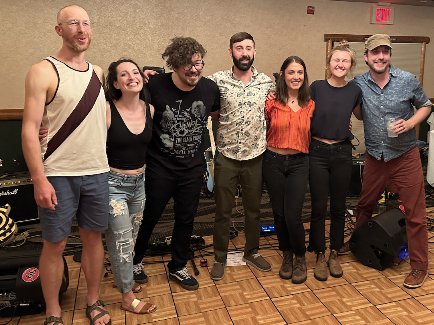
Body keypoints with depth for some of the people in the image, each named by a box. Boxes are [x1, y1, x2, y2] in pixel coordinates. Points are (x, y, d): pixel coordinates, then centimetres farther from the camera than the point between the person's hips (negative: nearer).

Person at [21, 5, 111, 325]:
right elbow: (30, 129, -11)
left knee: (93, 237, 13)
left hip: (97, 171, 5)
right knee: (55, 244, 6)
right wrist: (39, 179, -16)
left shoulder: (98, 73, 11)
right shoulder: (44, 71, -5)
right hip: (58, 175, -4)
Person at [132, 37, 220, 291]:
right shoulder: (155, 85, -16)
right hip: (160, 167, -3)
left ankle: (178, 268, 36)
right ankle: (135, 261, 39)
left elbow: (216, 114, 15)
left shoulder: (210, 88, -5)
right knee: (149, 217, 11)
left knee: (186, 219, 14)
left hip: (194, 168, 3)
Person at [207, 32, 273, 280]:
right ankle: (220, 258, 28)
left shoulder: (267, 82, 2)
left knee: (254, 208, 16)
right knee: (223, 211, 9)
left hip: (256, 157, 2)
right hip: (227, 157, -2)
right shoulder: (218, 80, -6)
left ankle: (252, 252, 36)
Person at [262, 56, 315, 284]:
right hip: (273, 162, 0)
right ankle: (287, 255, 32)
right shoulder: (271, 103, -3)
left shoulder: (310, 105, 4)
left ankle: (300, 259, 20)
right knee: (279, 213, 9)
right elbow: (262, 130, 5)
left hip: (299, 163, 0)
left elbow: (312, 135, 13)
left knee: (293, 215, -6)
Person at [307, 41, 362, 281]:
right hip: (318, 153, -2)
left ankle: (334, 254, 29)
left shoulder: (355, 91, 2)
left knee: (338, 207, 12)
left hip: (342, 153, 2)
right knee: (319, 208, 4)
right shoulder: (316, 87, -4)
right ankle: (320, 256, 21)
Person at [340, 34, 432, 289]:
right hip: (375, 157, 2)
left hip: (406, 156, -2)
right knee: (365, 205, 17)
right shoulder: (358, 84, -4)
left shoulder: (408, 81, -7)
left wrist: (409, 123, -12)